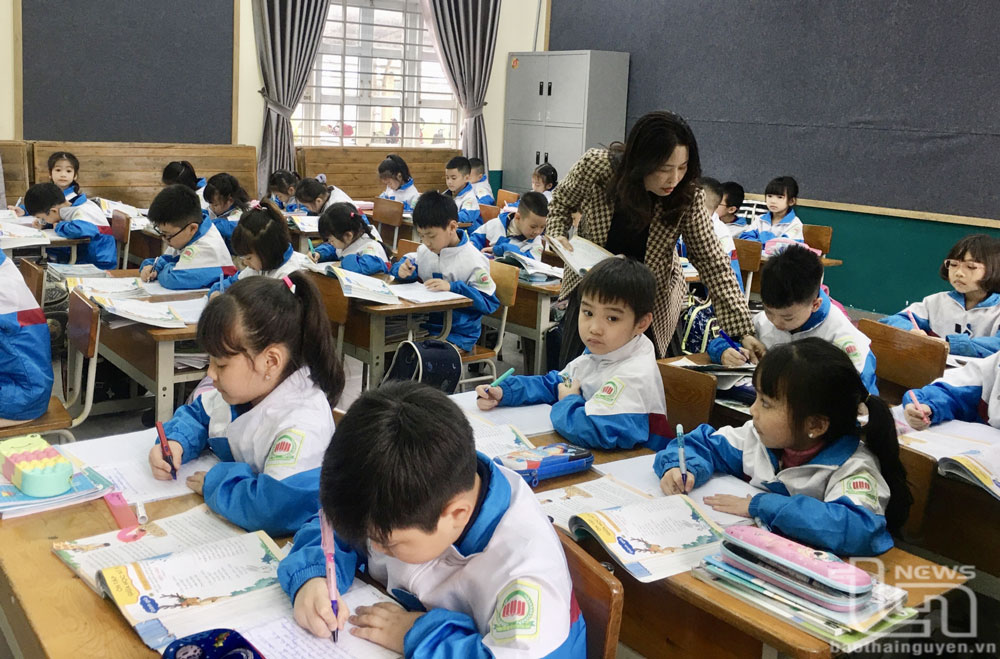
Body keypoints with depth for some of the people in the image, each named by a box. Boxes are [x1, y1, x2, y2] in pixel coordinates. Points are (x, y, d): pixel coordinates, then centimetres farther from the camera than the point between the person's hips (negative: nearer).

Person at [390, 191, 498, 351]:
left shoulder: (474, 260, -13)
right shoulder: (425, 251, 7)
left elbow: (489, 302, -15)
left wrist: (452, 288, -25)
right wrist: (402, 270, -5)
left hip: (459, 333, -6)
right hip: (426, 323, 6)